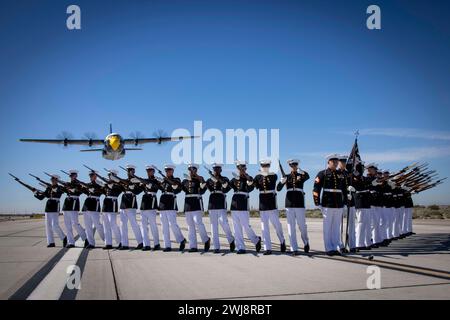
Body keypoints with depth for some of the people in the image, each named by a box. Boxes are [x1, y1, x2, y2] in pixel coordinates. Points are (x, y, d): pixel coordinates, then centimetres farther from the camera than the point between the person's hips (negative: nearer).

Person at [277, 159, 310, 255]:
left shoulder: (301, 176, 4)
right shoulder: (287, 177, 7)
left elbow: (307, 176, -21)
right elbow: (278, 189, -1)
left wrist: (300, 171, -40)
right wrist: (282, 182, -21)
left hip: (299, 203, -1)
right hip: (289, 203, 1)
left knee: (302, 225, 4)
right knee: (291, 226, 1)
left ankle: (306, 243, 30)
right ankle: (294, 249, 6)